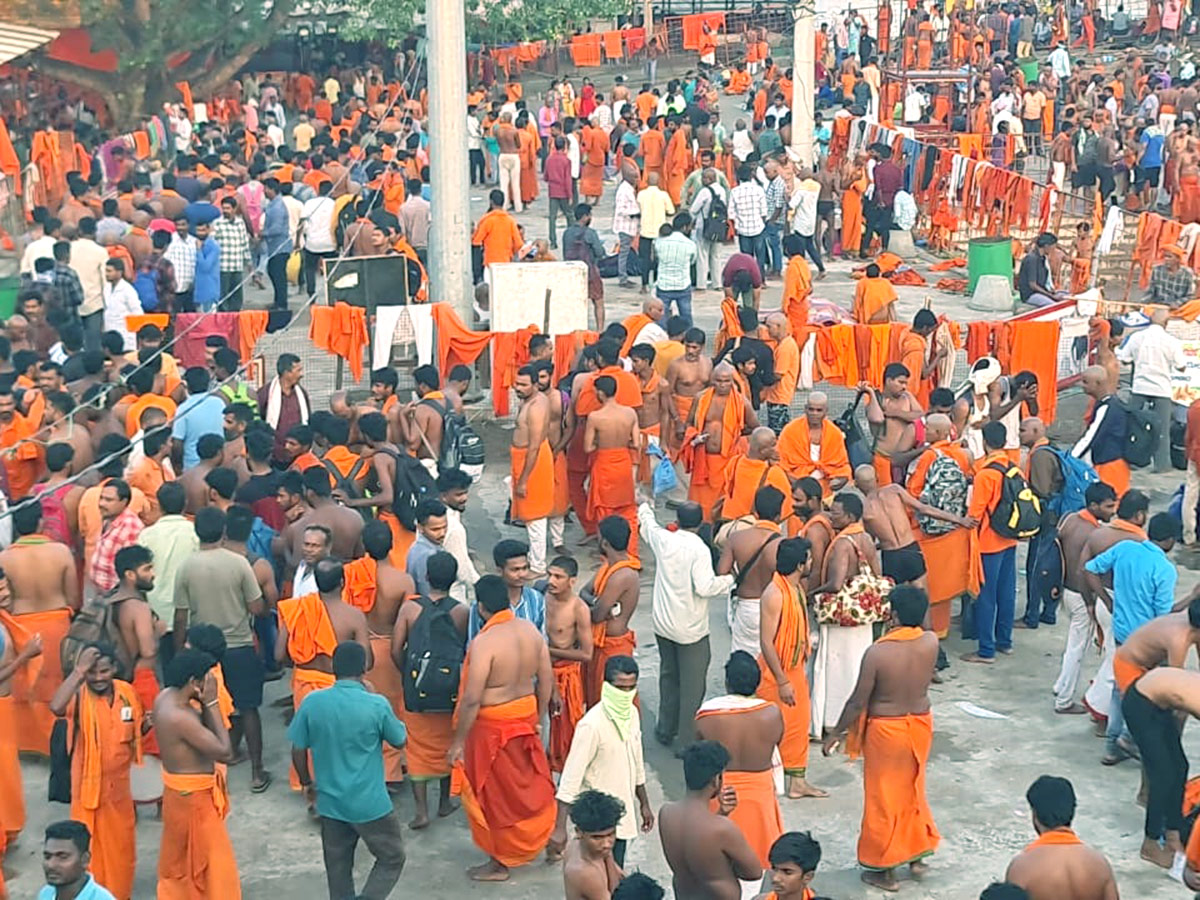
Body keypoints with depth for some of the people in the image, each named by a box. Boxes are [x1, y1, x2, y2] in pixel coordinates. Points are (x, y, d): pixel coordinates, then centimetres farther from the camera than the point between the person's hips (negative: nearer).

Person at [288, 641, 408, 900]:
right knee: (392, 858, 13)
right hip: (370, 803, -3)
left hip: (329, 802, 3)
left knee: (338, 867, 17)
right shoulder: (377, 705, -17)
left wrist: (307, 784, 17)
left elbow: (298, 751, -1)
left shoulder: (311, 703, -9)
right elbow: (399, 740, 0)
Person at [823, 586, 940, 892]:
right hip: (920, 723, 5)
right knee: (912, 788, 25)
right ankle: (916, 854, 37)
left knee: (883, 797, 11)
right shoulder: (931, 642, -13)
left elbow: (858, 701, -17)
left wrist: (835, 734, -4)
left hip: (886, 729, -5)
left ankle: (883, 869, 23)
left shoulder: (877, 653, -26)